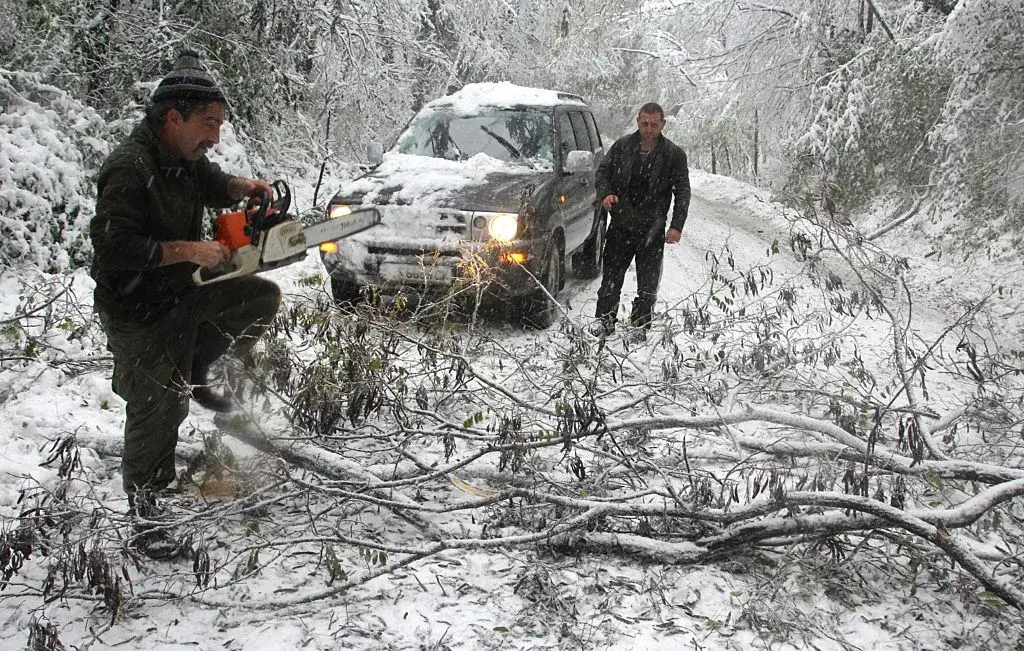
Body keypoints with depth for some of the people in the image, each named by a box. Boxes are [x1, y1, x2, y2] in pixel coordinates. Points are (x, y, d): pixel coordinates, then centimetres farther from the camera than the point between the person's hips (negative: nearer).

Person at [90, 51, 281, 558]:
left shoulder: (184, 157, -1)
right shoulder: (129, 169, -26)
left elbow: (211, 186, 17)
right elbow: (113, 248, -32)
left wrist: (241, 186, -5)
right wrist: (188, 250, -27)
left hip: (185, 294, 8)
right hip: (138, 312, -8)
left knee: (263, 297, 8)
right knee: (158, 412, -4)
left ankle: (192, 377, 20)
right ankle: (143, 515, 14)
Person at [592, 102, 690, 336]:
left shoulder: (674, 155, 0)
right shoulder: (622, 146, 4)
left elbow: (682, 192, -1)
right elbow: (602, 172, 9)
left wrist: (676, 226, -11)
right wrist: (605, 194, -13)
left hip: (652, 229, -1)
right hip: (620, 224, 1)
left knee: (648, 282, 6)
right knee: (611, 275, 6)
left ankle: (641, 325, 20)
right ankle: (605, 320, 18)